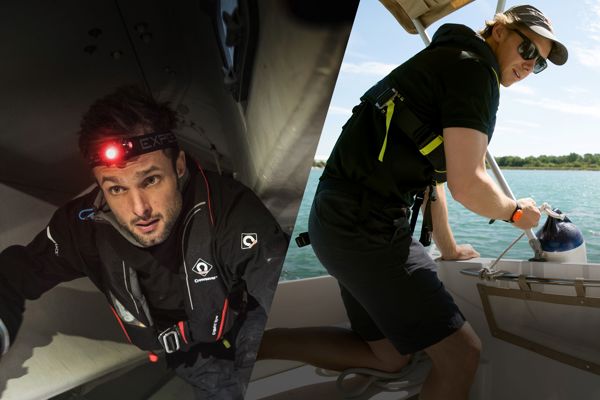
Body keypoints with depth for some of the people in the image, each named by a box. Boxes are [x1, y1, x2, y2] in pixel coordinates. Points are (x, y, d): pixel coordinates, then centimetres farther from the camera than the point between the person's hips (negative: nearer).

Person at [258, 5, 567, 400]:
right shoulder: (473, 67, -6)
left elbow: (430, 174, 29)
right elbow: (467, 185, -16)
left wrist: (449, 249, 34)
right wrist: (517, 211, 6)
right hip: (367, 224, -11)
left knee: (389, 356, 19)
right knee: (461, 352, -2)